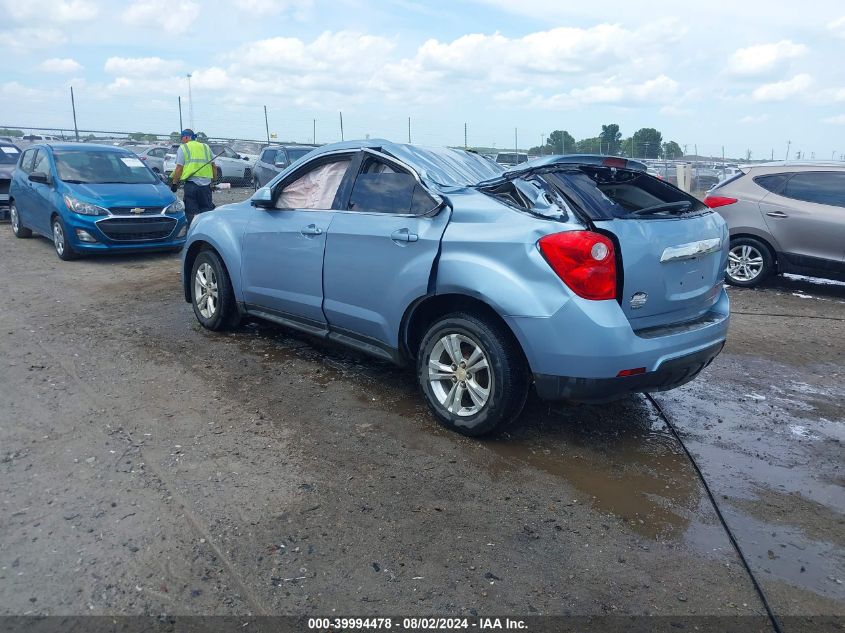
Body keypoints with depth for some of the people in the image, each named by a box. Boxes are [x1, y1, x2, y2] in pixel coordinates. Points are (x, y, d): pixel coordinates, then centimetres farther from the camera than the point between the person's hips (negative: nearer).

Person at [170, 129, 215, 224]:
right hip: (206, 183, 4)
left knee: (191, 213, 1)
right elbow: (213, 165, 14)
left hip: (191, 183, -4)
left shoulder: (183, 148, 2)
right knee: (207, 211, 11)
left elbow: (179, 168, -5)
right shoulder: (206, 147, 16)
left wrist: (174, 183, 0)